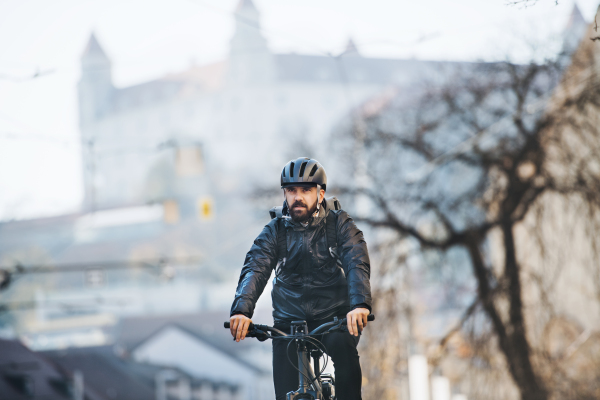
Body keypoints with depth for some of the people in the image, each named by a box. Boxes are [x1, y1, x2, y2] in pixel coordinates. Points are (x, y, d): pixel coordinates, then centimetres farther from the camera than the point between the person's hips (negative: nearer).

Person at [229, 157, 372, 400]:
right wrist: (241, 310, -36)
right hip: (290, 322, 2)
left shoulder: (339, 224, -4)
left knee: (341, 344, -35)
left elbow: (357, 264, -19)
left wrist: (360, 304, -40)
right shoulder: (274, 231, 0)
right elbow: (255, 269, -15)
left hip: (334, 318, -2)